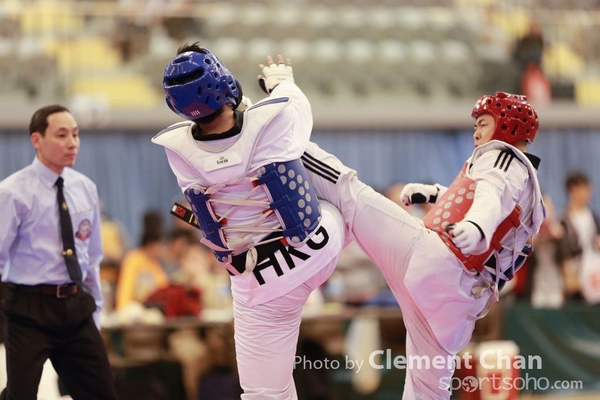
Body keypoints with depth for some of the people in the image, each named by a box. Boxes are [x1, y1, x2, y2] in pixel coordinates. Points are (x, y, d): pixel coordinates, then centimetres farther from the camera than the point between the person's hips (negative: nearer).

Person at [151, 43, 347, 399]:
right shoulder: (274, 119, -22)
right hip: (320, 247, 1)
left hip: (263, 284, -1)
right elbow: (299, 105, 4)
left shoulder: (179, 150, -19)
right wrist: (282, 81, 26)